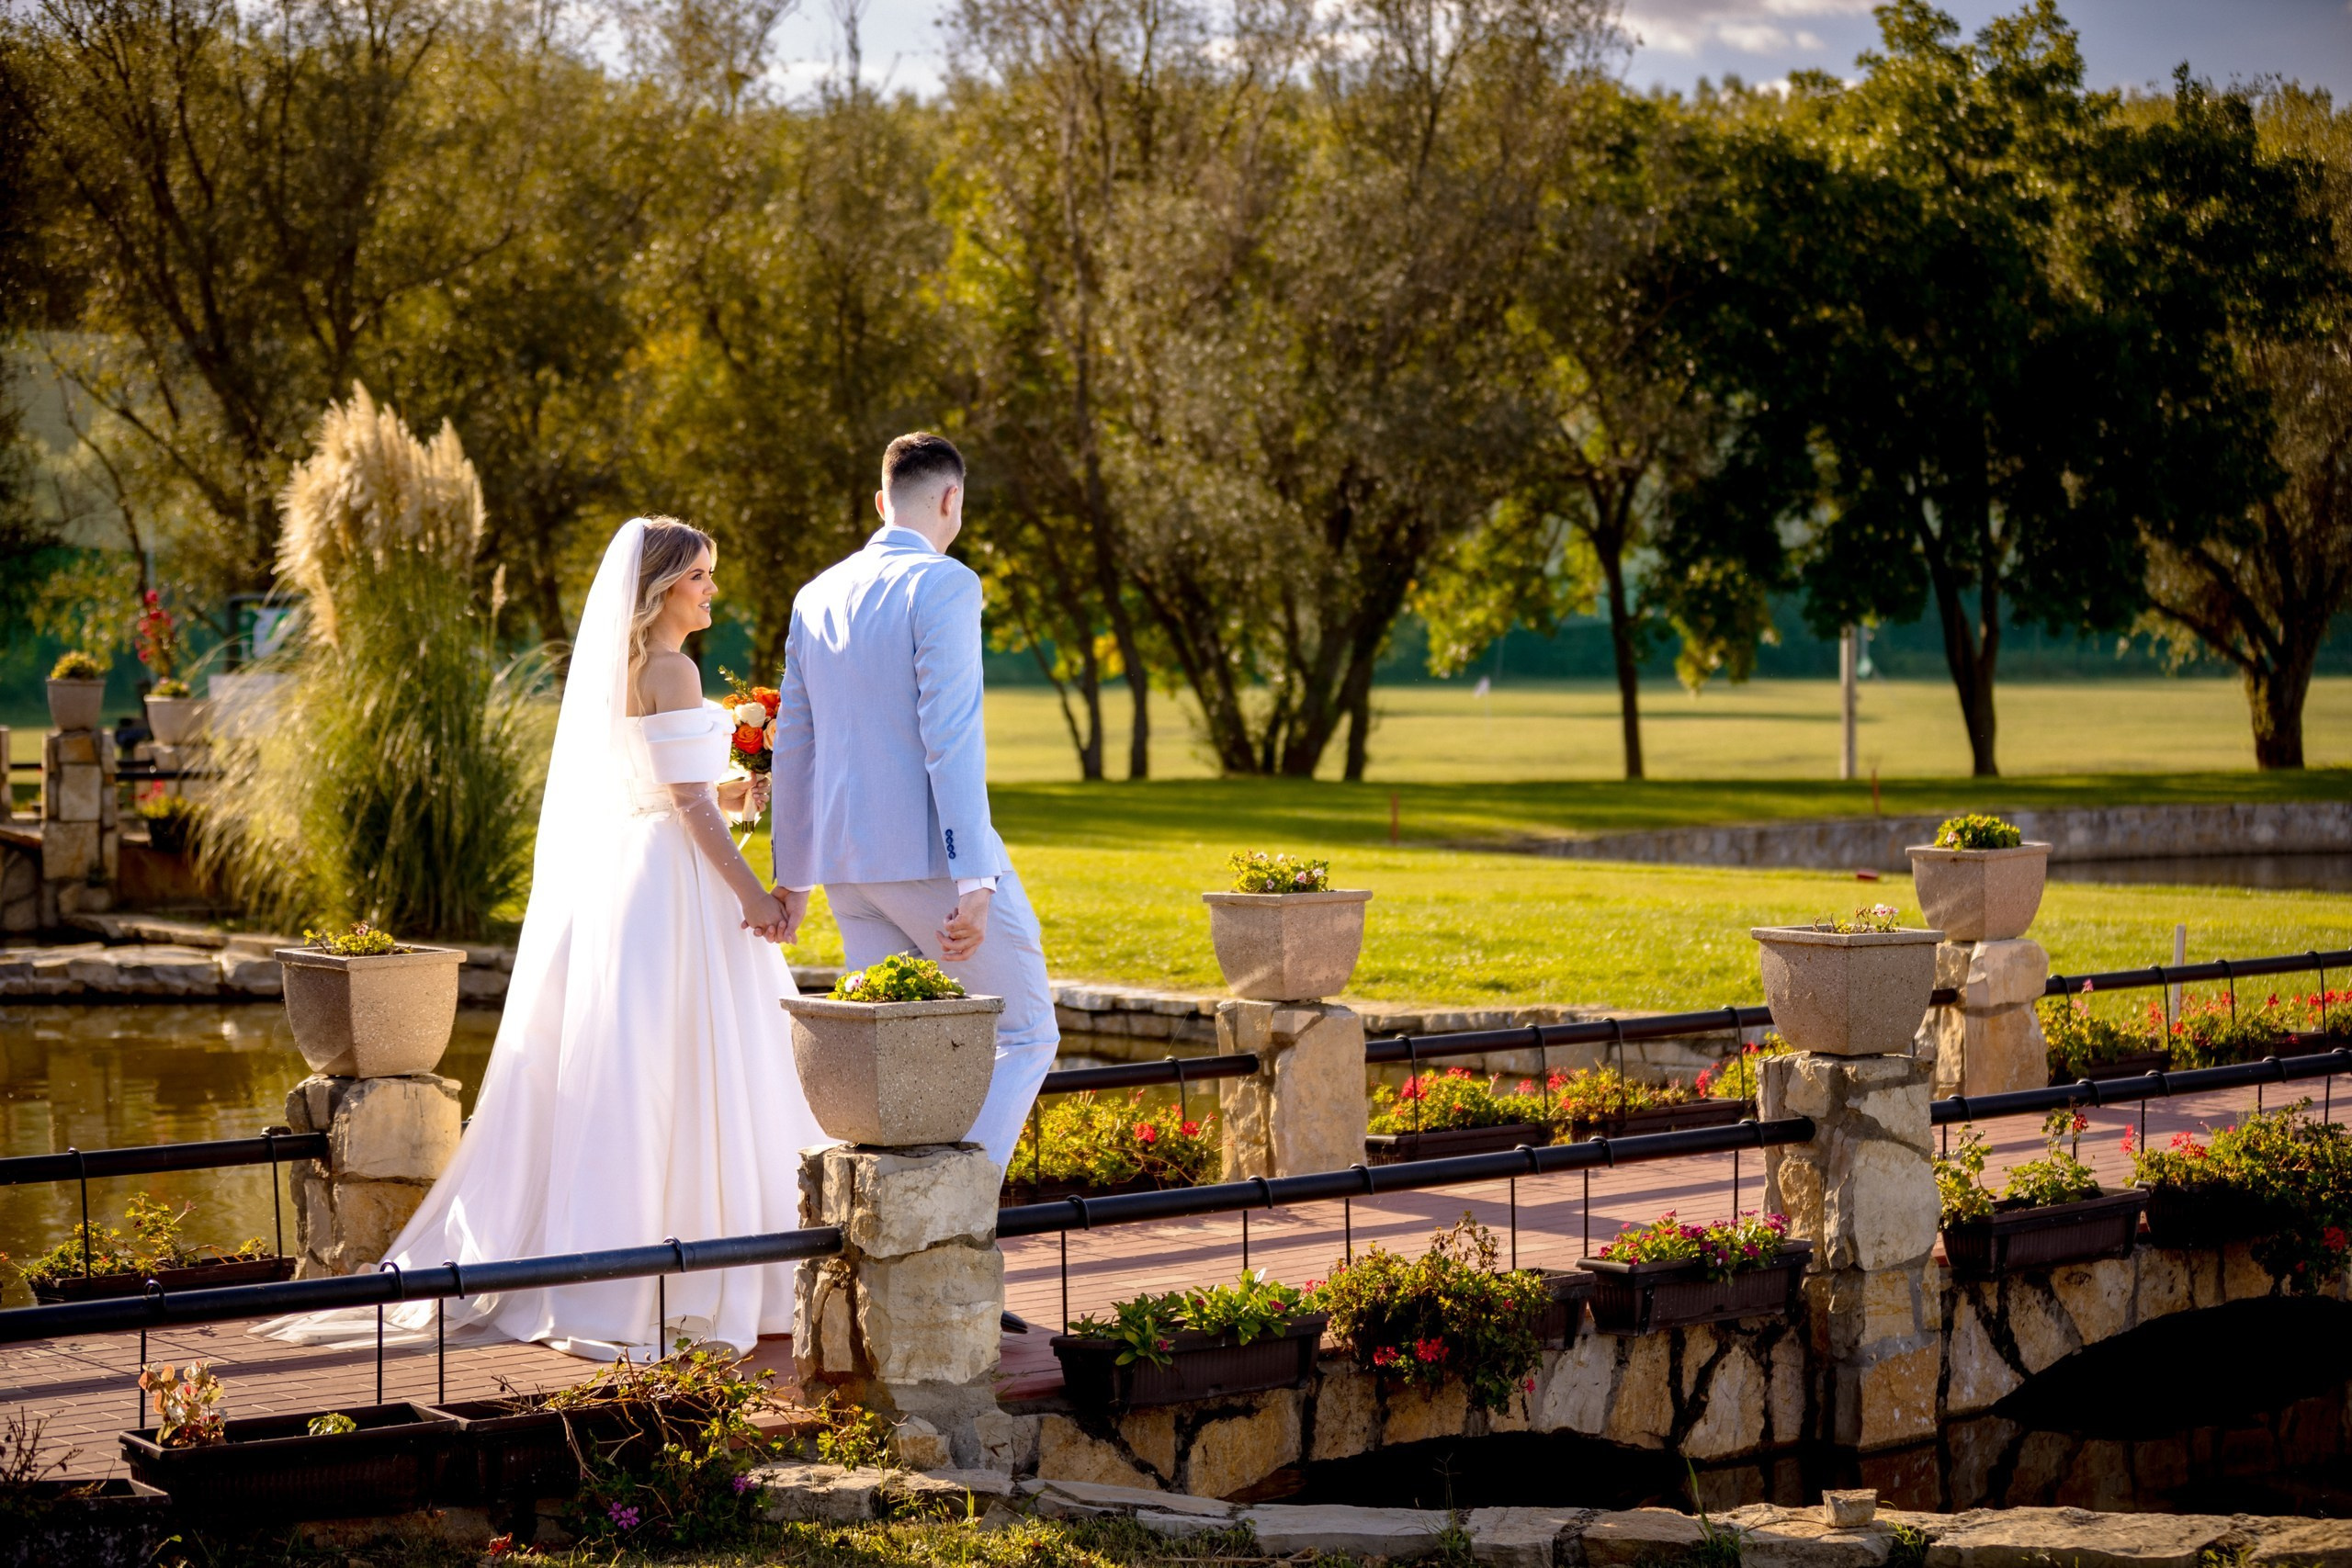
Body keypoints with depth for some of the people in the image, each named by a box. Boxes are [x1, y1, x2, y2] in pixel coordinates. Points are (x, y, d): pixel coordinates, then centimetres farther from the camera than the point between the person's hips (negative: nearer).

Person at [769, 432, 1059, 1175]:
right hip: (933, 854, -7)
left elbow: (793, 746, 17)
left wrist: (792, 876, 25)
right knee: (1025, 1034, 3)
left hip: (849, 863, 7)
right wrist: (973, 883, -20)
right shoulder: (942, 585, -10)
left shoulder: (818, 596, 13)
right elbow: (950, 737, -18)